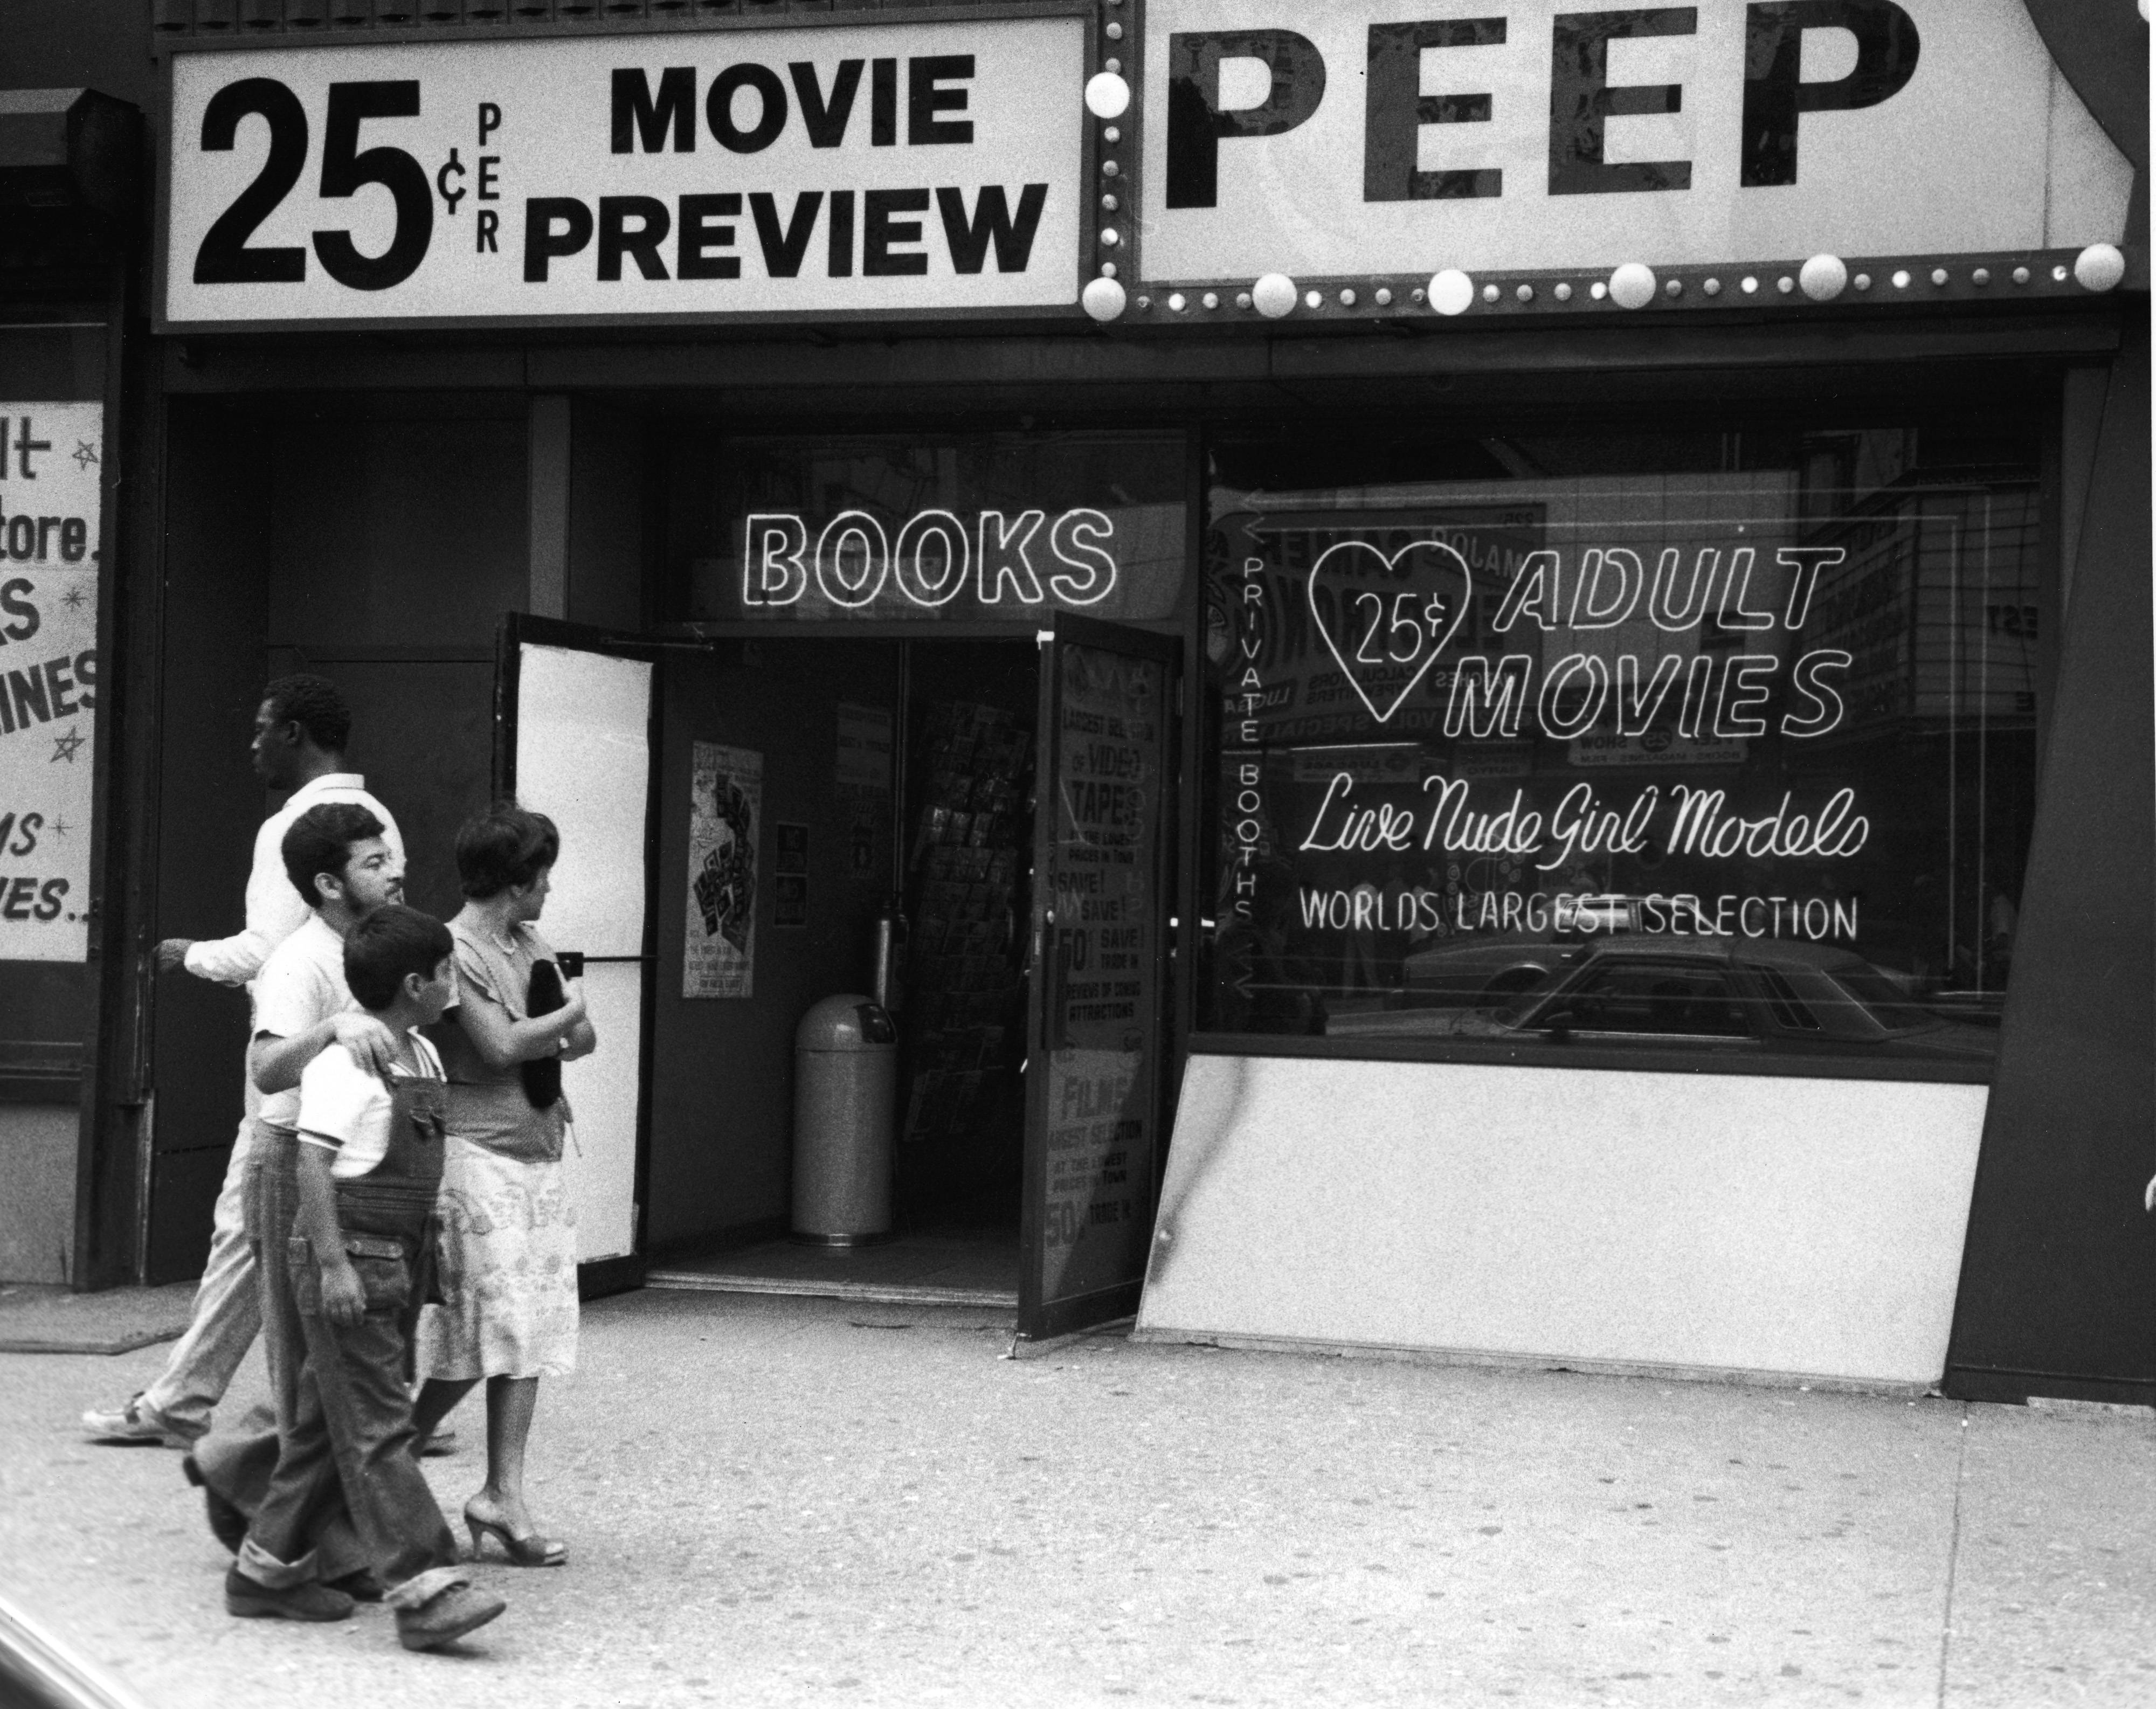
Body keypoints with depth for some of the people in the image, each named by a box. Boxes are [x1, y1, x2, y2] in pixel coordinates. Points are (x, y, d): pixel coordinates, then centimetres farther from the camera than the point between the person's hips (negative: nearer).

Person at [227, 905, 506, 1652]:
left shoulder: (423, 1056, 13)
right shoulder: (346, 1062, -14)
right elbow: (313, 1162, -18)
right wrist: (333, 1264, -23)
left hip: (398, 1261, 9)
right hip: (349, 1262, -9)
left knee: (329, 1422, 14)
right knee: (377, 1428, -10)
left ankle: (267, 1569, 24)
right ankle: (425, 1590, -13)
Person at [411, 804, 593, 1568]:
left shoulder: (530, 945, 15)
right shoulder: (455, 949, -11)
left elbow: (585, 1039, 12)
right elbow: (501, 1046, -17)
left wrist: (536, 1045, -8)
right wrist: (567, 1012, -1)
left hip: (538, 1156, 8)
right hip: (477, 1154, -8)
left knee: (527, 1332, 5)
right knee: (478, 1333, -6)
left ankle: (504, 1493, 9)